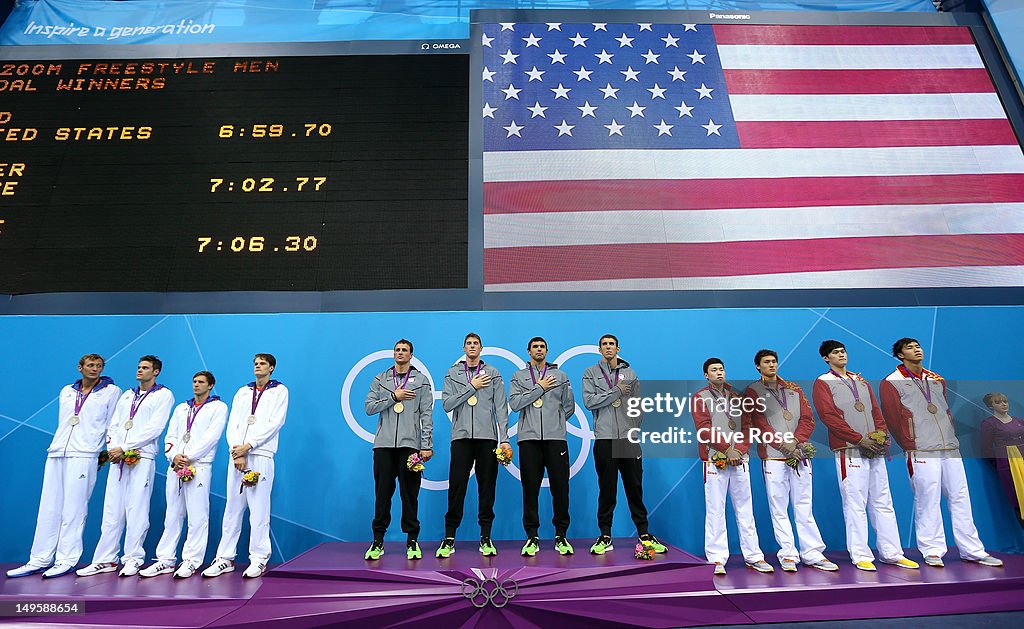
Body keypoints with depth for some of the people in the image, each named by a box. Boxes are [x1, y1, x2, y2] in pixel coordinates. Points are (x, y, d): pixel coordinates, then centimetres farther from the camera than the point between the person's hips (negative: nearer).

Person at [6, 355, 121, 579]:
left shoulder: (112, 392, 6)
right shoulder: (66, 392, 19)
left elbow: (111, 425, 5)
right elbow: (62, 423, 21)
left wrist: (101, 451, 3)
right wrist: (59, 445, 12)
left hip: (84, 455, -5)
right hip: (56, 453, 5)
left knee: (73, 508, -5)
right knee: (48, 507, 5)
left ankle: (66, 560, 1)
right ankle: (39, 560, 11)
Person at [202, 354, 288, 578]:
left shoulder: (279, 391, 7)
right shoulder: (242, 392, 20)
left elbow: (274, 423, -5)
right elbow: (232, 424, 10)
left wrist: (247, 446, -11)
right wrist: (236, 452, -6)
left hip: (261, 456, -4)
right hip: (237, 455, 4)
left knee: (259, 508, -4)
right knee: (232, 507, 6)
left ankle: (259, 559, 2)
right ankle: (225, 558, 13)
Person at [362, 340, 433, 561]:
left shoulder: (421, 380, 8)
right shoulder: (380, 379, 14)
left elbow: (426, 415, 3)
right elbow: (369, 407, 4)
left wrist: (427, 445, -4)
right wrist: (393, 397, -7)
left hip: (410, 443, -1)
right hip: (384, 443, 2)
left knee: (410, 492, 1)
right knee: (382, 491, 3)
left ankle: (412, 541, 11)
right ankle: (378, 540, 13)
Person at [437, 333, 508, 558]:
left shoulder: (493, 374, 10)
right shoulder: (452, 374, 11)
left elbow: (501, 408, 4)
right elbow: (447, 404, -1)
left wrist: (505, 438, -4)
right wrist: (472, 387, -7)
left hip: (487, 436, 0)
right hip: (461, 436, 0)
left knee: (487, 486, 3)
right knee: (456, 486, -3)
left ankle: (486, 538, 12)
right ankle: (449, 538, 7)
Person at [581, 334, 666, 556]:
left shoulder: (629, 373, 13)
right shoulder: (591, 373, 7)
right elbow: (589, 401, -8)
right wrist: (616, 391, -7)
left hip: (629, 438, 2)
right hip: (605, 438, -2)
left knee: (635, 486, 5)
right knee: (607, 488, 3)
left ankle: (644, 533, 15)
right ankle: (605, 535, 12)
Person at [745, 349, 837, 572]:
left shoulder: (794, 389, 17)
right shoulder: (753, 391, 5)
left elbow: (808, 418, 8)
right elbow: (760, 424, -5)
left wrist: (795, 440, -9)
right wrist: (785, 445, -12)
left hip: (800, 455, 3)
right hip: (773, 456, -3)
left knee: (804, 506, 5)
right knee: (779, 508, -1)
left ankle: (812, 554, 10)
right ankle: (788, 555, 6)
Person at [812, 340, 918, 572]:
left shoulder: (861, 381, 21)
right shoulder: (823, 383, 0)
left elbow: (876, 410, 17)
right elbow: (829, 416, -11)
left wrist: (881, 434, -2)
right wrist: (860, 439, -15)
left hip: (875, 449, 7)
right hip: (849, 451, -6)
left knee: (883, 502, 9)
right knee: (855, 504, -5)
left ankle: (891, 553, 15)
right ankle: (860, 555, 1)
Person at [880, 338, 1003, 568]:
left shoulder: (937, 380, 19)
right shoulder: (891, 383, -1)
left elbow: (946, 410, 21)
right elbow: (894, 418, -5)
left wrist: (952, 437, 11)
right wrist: (911, 446, -7)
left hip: (951, 448, 6)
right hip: (921, 452, -6)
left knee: (960, 498, 7)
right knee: (927, 501, -3)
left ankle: (973, 551, 14)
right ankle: (932, 551, 5)